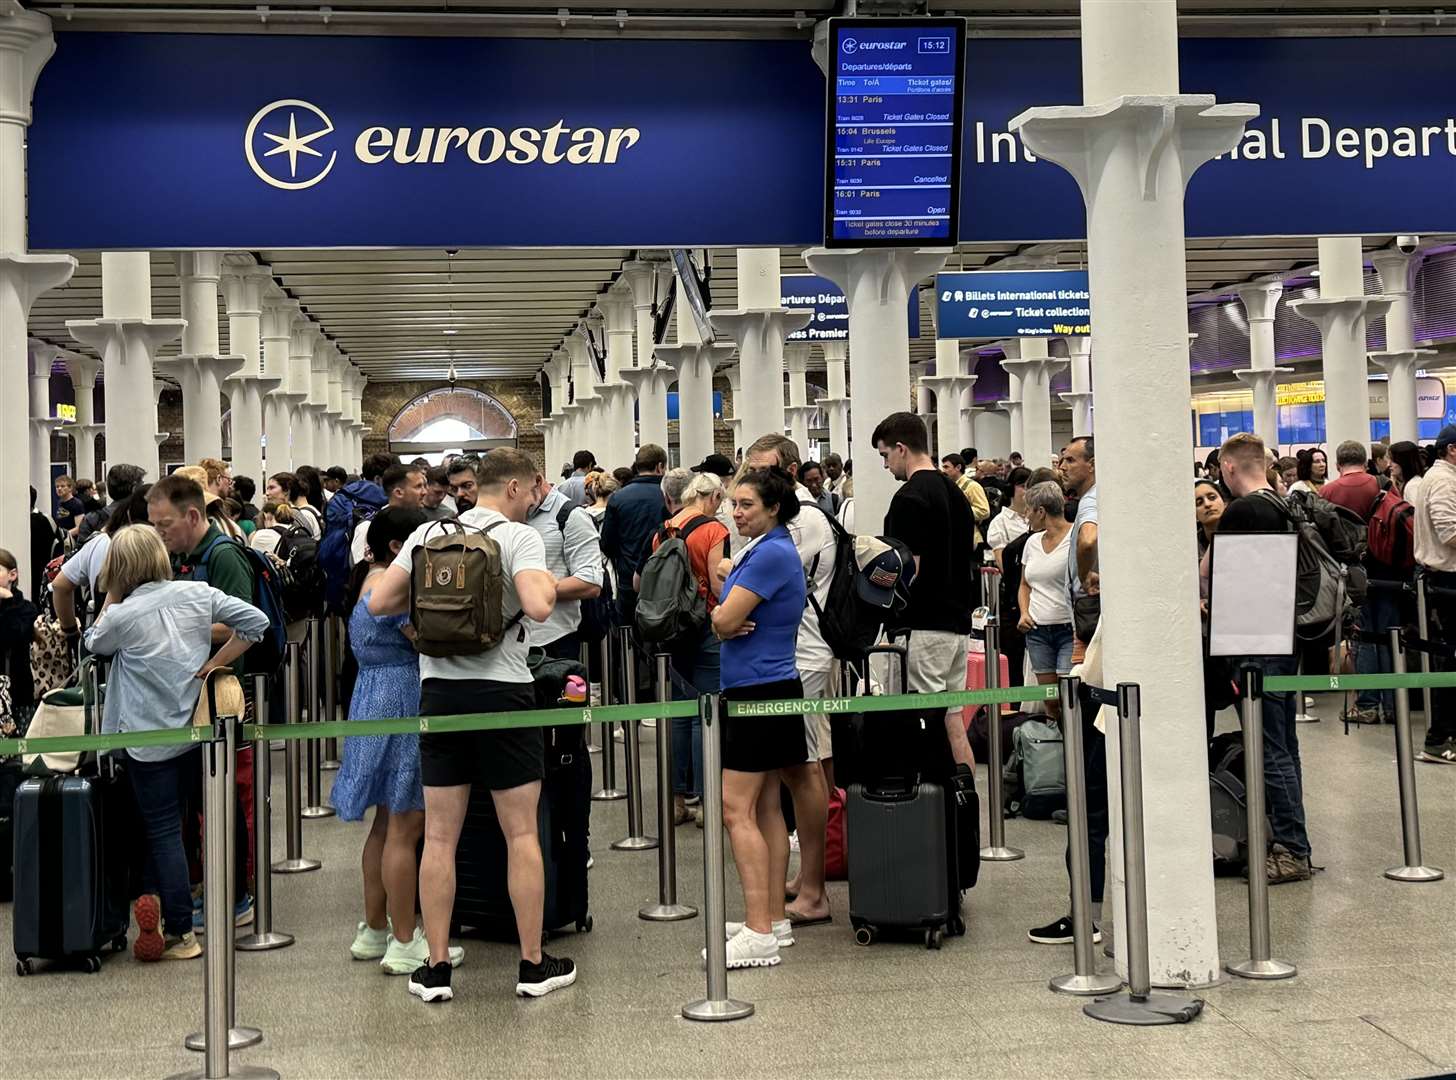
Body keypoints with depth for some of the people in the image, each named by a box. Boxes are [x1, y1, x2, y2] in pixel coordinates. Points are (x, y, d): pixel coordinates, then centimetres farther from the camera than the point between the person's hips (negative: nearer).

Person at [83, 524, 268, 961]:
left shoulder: (121, 616, -13)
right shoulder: (197, 593, -4)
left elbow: (94, 643, 9)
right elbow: (255, 620, -5)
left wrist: (111, 595, 8)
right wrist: (214, 662, -1)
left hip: (150, 741, -4)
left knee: (163, 831, 1)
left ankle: (181, 933, 0)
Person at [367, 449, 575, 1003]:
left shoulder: (426, 533, 7)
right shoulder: (519, 537, -7)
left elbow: (378, 602, 4)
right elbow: (537, 607, -22)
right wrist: (549, 584, -1)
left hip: (439, 689, 4)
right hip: (501, 691, -4)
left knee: (439, 837, 7)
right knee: (522, 834, 7)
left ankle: (436, 967, 11)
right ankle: (534, 964, 14)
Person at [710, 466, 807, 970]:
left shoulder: (771, 554, -16)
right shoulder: (763, 550, 16)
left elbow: (722, 620, -18)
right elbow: (724, 621, 15)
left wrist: (724, 616, 4)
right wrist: (731, 621, -7)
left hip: (759, 692, -10)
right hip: (765, 688, 10)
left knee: (736, 809, -10)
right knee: (765, 806, 12)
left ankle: (760, 933, -10)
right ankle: (774, 919, 18)